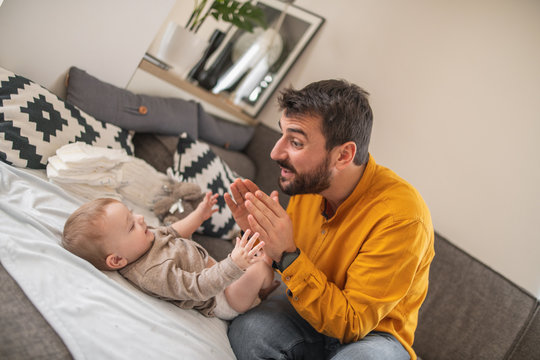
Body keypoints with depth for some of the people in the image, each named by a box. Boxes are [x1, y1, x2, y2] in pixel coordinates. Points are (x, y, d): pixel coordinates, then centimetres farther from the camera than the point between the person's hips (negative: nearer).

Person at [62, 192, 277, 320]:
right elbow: (200, 287, -40)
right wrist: (234, 265, -51)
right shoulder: (153, 274, -37)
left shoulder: (144, 239, -7)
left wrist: (199, 214, 22)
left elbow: (173, 232, 14)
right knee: (260, 269, -21)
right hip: (219, 302, -10)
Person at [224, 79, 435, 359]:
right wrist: (259, 234, -17)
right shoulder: (307, 180, -12)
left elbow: (352, 324, -24)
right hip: (314, 309, 4)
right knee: (246, 329, -26)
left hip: (373, 332, -3)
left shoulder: (401, 217, -29)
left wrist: (288, 256, -34)